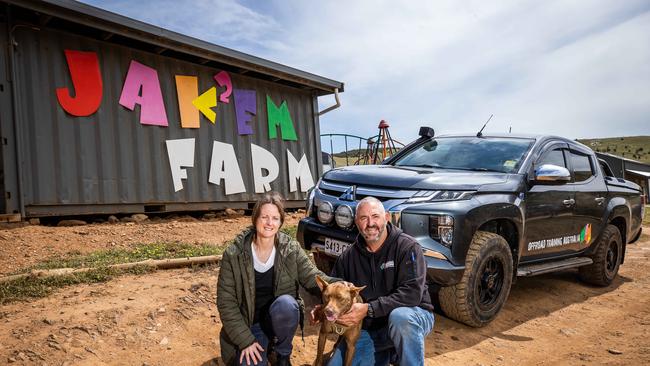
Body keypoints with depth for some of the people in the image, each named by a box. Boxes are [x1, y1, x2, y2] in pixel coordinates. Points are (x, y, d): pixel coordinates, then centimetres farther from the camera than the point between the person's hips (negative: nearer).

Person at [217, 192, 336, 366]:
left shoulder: (291, 249, -8)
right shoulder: (234, 255, -13)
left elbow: (313, 278, -10)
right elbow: (226, 302, -9)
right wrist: (245, 340, -14)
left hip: (281, 317, 1)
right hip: (249, 325, -1)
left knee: (285, 303, -31)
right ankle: (262, 346, 13)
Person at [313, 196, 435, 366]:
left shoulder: (407, 247, -14)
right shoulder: (348, 256, 2)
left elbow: (412, 292, -25)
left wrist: (368, 309, -30)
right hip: (367, 329, 5)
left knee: (400, 316, -38)